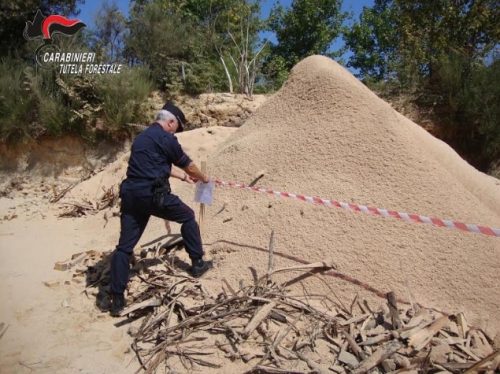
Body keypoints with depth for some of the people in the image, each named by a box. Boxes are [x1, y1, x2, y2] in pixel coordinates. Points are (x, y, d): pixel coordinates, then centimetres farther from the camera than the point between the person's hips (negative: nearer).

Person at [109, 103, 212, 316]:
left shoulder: (141, 137, 23)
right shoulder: (165, 138, -4)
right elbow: (186, 163, 6)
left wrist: (183, 176, 41)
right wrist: (202, 177, 25)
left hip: (130, 194, 8)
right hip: (153, 194, -7)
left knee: (124, 246, 7)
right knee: (188, 217, 16)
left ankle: (117, 299, 9)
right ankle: (198, 264, 25)